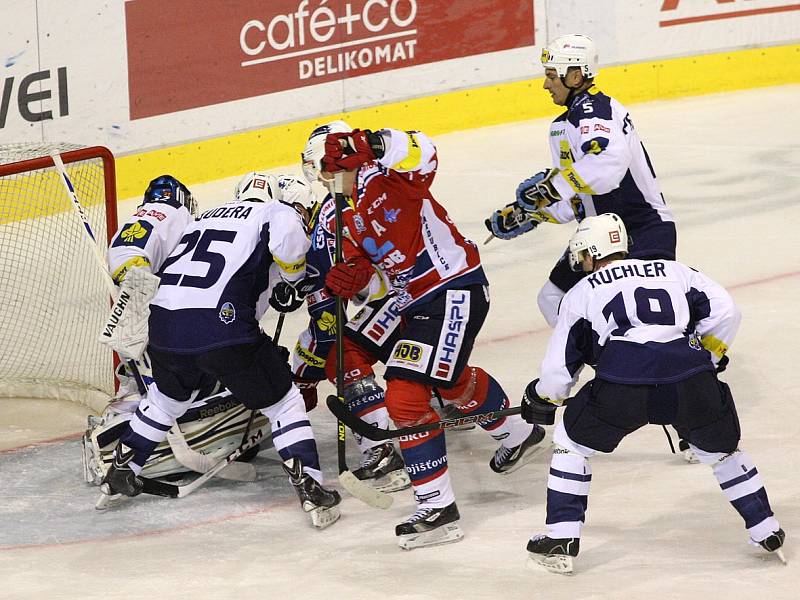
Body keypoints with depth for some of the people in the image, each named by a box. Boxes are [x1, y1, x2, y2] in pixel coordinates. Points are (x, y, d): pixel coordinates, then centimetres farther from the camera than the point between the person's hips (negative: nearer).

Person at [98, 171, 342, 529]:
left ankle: (120, 472, 42)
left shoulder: (206, 218, 30)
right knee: (283, 402, 10)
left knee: (167, 396, 35)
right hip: (224, 328, -6)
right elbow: (287, 235, -13)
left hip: (164, 325, 6)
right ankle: (310, 490, -1)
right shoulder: (275, 213, 12)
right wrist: (293, 280, 5)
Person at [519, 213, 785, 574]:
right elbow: (723, 311, 16)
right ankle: (767, 533, 29)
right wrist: (706, 358, 29)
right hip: (690, 380, 2)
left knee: (572, 442, 22)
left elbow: (560, 366, 22)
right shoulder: (674, 272, 28)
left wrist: (541, 400, 41)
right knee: (720, 449, 28)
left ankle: (561, 540, 16)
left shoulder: (581, 293, 23)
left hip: (621, 386, -2)